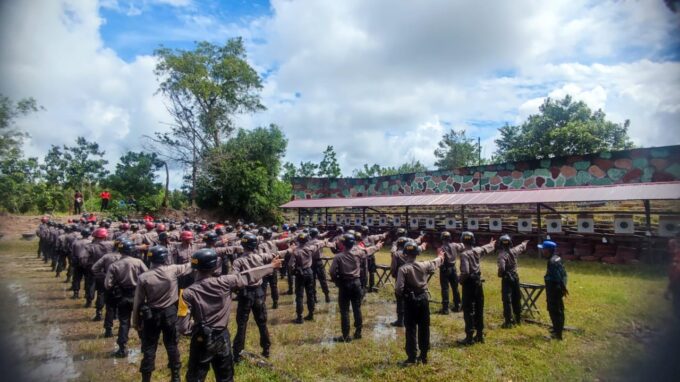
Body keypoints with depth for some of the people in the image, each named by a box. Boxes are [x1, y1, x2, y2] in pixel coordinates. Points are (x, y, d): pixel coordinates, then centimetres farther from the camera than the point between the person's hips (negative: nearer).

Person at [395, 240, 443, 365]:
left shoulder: (403, 269, -18)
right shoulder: (424, 265, -4)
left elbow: (399, 288, -22)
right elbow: (435, 263, 18)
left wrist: (401, 294, 2)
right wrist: (440, 256, 40)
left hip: (410, 301, -4)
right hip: (423, 298, 4)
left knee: (411, 329, 3)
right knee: (424, 328, 14)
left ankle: (411, 358, 6)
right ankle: (424, 355, 23)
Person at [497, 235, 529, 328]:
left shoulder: (502, 254, -20)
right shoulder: (513, 251, -1)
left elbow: (502, 268, -29)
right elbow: (521, 247, 22)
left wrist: (500, 274, -8)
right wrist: (524, 243, 44)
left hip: (507, 278, -7)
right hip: (515, 277, 7)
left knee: (507, 300, -4)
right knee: (516, 299, 18)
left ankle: (509, 321, -6)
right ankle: (518, 318, 32)